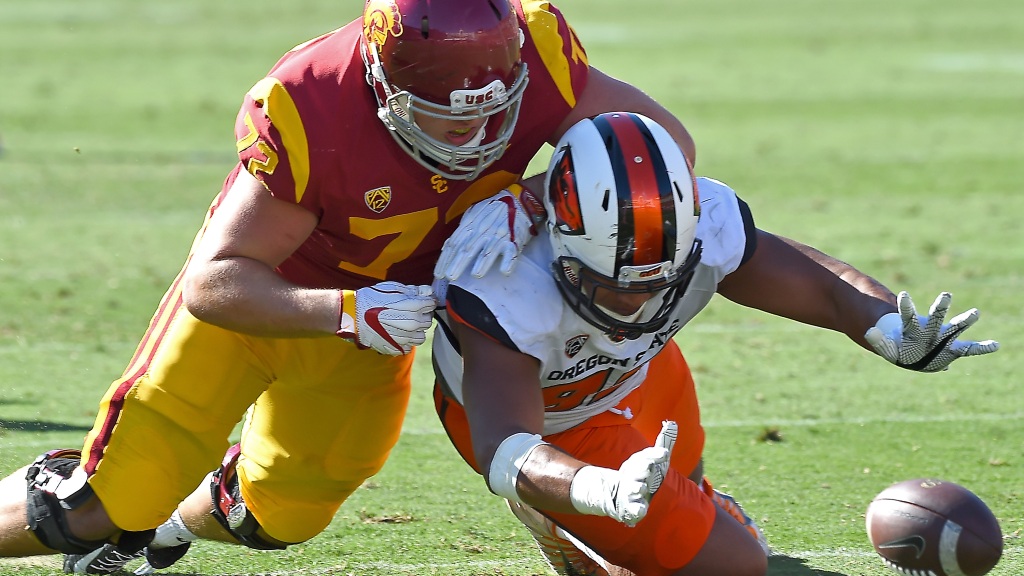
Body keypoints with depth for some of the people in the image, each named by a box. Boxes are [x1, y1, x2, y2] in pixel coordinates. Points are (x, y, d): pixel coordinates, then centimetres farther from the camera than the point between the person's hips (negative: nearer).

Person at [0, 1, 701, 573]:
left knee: (279, 515, 19)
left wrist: (527, 206, -39)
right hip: (255, 299, -4)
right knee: (98, 509, -4)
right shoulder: (308, 113, -39)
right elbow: (214, 284, -33)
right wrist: (348, 313, -48)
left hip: (377, 315, 4)